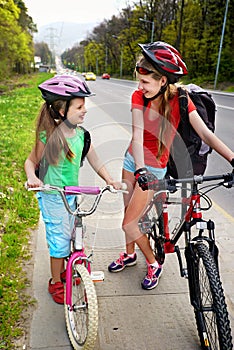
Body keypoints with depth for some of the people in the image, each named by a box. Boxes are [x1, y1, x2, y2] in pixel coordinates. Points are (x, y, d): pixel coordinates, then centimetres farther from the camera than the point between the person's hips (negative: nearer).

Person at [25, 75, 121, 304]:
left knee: (67, 236, 19)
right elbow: (31, 161, -8)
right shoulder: (48, 136, -18)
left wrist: (109, 179, -11)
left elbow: (94, 160, 2)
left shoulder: (81, 134, -3)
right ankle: (55, 282, 25)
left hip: (72, 194, 6)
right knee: (60, 239, 3)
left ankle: (61, 271, 43)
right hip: (52, 197, -5)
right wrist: (32, 177, -28)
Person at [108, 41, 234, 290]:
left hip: (155, 167, -4)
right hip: (133, 160, 4)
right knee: (129, 213, 17)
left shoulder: (179, 99, -17)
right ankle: (129, 254, 44)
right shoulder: (139, 96, -12)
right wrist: (140, 169, -43)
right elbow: (137, 134, -27)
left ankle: (153, 265, 22)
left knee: (129, 224, -2)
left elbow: (205, 134, -23)